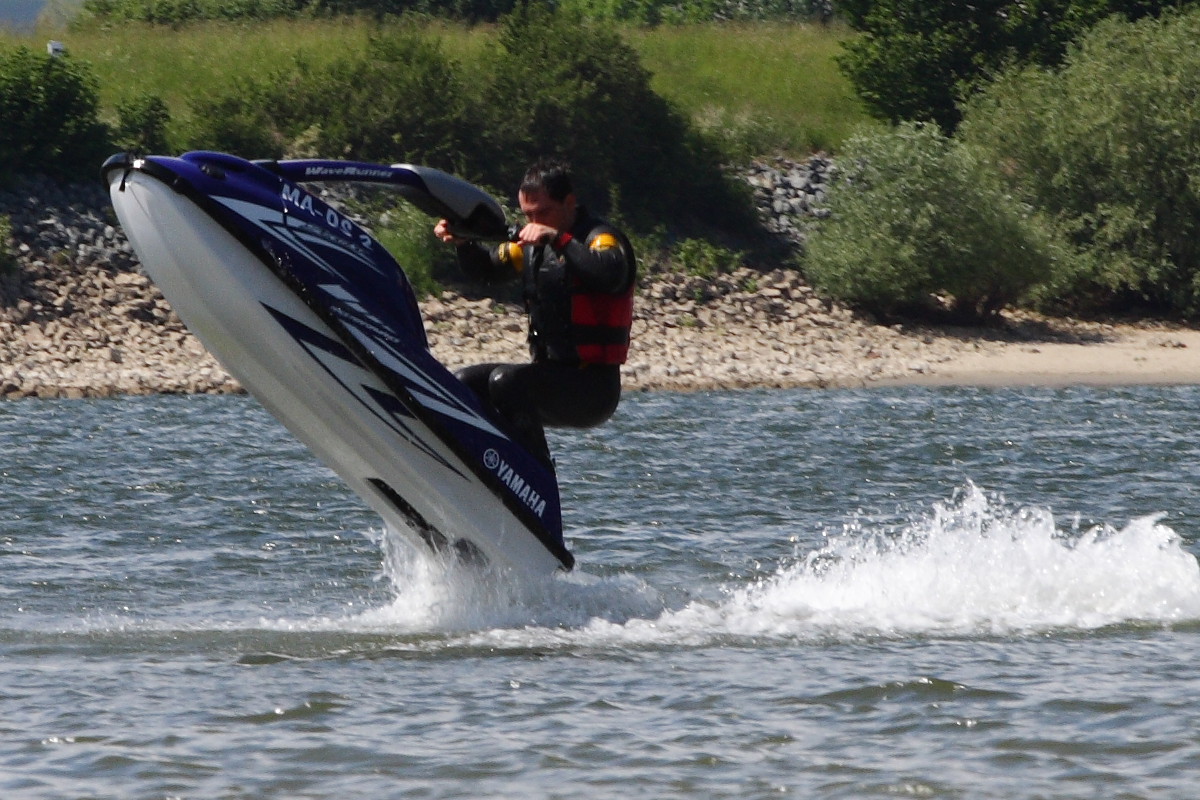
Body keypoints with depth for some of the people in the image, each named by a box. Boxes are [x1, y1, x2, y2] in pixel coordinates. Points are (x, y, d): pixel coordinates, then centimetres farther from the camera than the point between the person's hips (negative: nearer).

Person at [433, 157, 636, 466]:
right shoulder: (533, 243, 13)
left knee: (506, 381, -27)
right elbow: (487, 269, 24)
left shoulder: (600, 237, -10)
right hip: (550, 376, 9)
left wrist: (559, 239, -38)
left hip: (594, 391, -9)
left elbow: (610, 275, -32)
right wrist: (462, 242, 4)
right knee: (466, 383, 2)